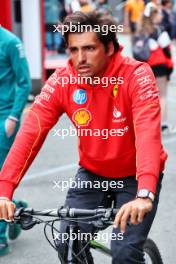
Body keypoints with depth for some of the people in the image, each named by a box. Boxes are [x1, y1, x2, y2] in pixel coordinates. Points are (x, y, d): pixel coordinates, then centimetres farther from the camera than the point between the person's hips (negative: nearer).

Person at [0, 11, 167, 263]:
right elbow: (30, 132, -21)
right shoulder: (62, 80, -15)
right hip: (92, 173, 3)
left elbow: (148, 133, -38)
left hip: (135, 176, -3)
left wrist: (144, 194, -54)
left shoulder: (137, 75, -25)